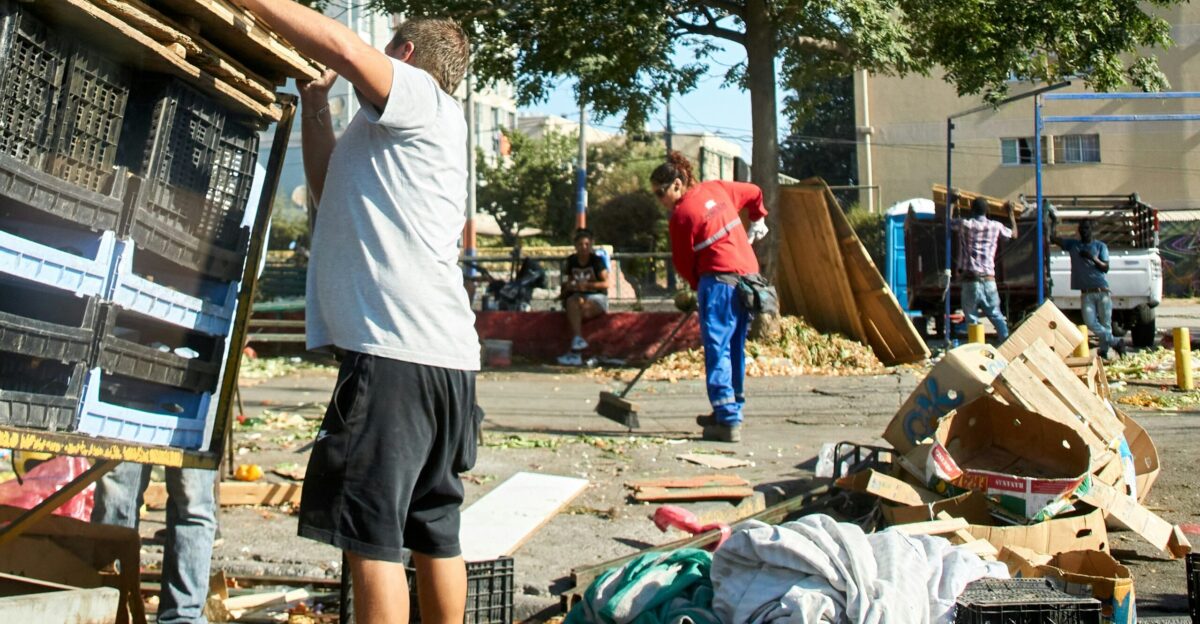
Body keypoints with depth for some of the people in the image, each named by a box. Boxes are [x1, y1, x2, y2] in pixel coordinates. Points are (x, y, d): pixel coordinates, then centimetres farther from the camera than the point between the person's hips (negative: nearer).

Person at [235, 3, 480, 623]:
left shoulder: (423, 97, 1)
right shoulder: (392, 134, 29)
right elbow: (331, 191, 33)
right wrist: (313, 104, 27)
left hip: (396, 353, -10)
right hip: (443, 358, 10)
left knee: (370, 534, -10)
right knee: (432, 530, 14)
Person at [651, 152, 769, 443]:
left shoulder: (681, 215, -8)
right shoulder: (716, 188, 12)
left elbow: (684, 264, -1)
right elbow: (754, 192, 27)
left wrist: (697, 286, 14)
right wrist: (757, 220, 43)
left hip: (719, 279, -8)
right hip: (749, 276, 8)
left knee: (717, 350, -6)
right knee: (735, 348, 15)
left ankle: (728, 421, -11)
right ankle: (730, 412, 23)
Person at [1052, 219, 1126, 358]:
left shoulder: (1100, 246, 8)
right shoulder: (1073, 244, 13)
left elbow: (1105, 267, -1)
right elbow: (1053, 238, 6)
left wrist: (1093, 258, -15)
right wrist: (1053, 223, 1)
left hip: (1102, 291, -1)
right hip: (1086, 293, 1)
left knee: (1105, 324, -3)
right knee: (1091, 323, -12)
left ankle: (1103, 352, 6)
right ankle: (1115, 342, 3)